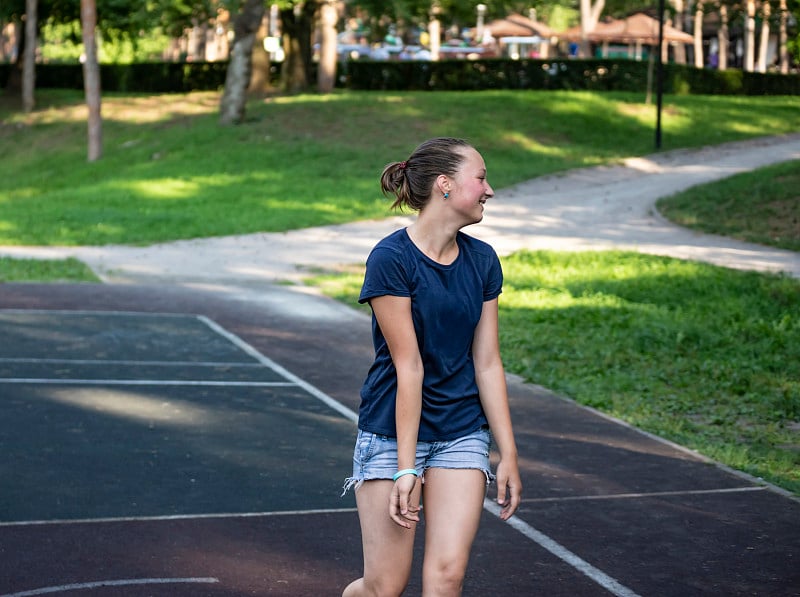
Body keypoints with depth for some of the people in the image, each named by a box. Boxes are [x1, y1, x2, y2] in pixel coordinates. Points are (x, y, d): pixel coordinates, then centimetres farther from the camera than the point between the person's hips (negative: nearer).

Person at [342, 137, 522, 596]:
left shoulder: (482, 261, 3)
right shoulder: (391, 259, -15)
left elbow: (487, 363, 4)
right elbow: (408, 367, -18)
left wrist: (508, 453, 2)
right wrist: (406, 467, -17)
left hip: (462, 434, 5)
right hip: (393, 432, -4)